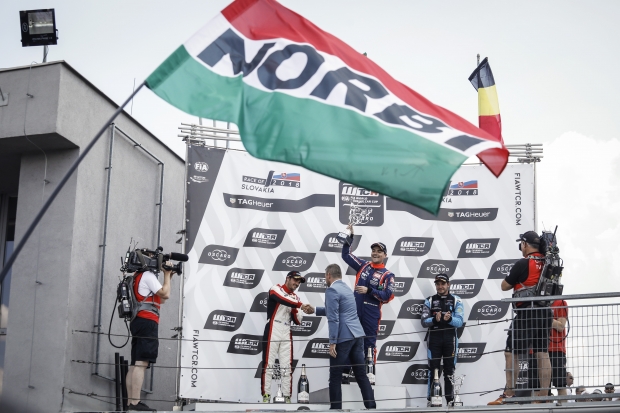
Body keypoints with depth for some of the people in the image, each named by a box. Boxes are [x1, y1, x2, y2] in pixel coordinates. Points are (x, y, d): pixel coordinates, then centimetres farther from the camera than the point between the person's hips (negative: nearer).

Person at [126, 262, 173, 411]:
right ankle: (135, 403, -23)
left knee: (135, 364, 5)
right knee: (141, 363, -16)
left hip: (139, 321, 10)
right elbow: (165, 294, -8)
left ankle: (130, 402, 1)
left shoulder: (138, 277, 26)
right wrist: (167, 274, 3)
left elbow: (161, 299, 27)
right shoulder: (148, 275, -3)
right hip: (147, 322, -10)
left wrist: (168, 277, 22)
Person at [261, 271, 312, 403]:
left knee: (286, 366, 5)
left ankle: (287, 397, 7)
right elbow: (283, 299, -25)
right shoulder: (276, 289, -1)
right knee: (268, 364, -6)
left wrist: (296, 311, -8)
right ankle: (266, 395, -4)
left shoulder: (295, 298, 16)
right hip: (272, 331, -6)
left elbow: (297, 321, 12)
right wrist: (300, 305, -35)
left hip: (286, 334, 6)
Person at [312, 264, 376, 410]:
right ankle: (371, 406, 6)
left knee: (335, 376, 1)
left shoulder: (332, 290, -9)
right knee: (361, 374, 8)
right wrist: (314, 310, 39)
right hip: (357, 335, 8)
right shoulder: (347, 288, 20)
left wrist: (332, 342, -16)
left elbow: (333, 318, -16)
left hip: (343, 337, -8)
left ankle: (336, 409, 4)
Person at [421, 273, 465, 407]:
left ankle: (450, 400, 7)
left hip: (450, 338, 0)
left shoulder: (456, 300, 5)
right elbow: (424, 322, -2)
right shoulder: (429, 301, 8)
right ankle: (431, 400, 0)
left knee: (449, 370, 3)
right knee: (433, 369, -3)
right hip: (434, 337, 0)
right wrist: (434, 319, -22)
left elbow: (459, 321, -5)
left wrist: (449, 319, -26)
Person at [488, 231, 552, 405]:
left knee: (511, 353, -2)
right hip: (544, 313, 7)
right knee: (542, 354, 6)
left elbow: (505, 286, -3)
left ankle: (508, 395, -4)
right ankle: (543, 396, 5)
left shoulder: (523, 264, -11)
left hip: (526, 314, -7)